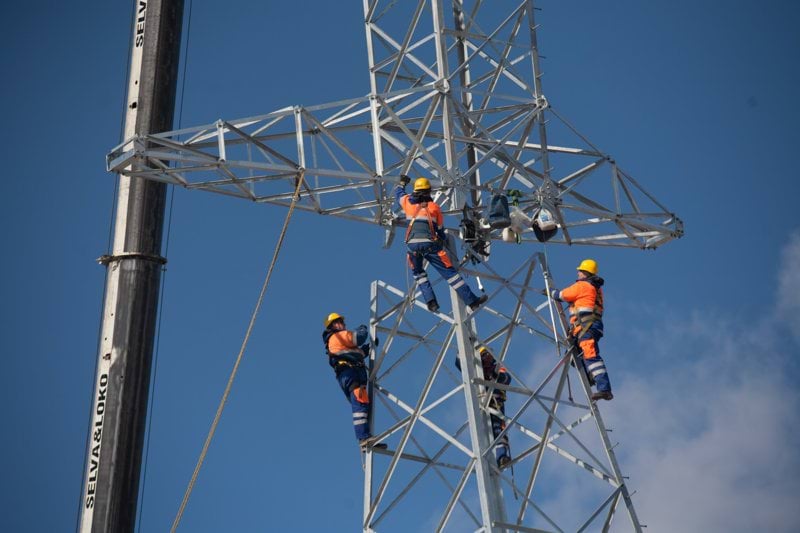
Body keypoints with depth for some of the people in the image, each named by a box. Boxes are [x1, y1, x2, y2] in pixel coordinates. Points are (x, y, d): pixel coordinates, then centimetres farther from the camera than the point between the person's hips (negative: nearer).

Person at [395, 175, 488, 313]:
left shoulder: (408, 202, 15)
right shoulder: (434, 207, 12)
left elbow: (398, 193, 36)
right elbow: (440, 228, 17)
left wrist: (402, 182, 56)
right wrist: (444, 239, 36)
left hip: (412, 244, 1)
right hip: (430, 244, -1)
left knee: (418, 273, 25)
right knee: (450, 272, 2)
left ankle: (431, 301, 8)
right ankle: (472, 301, 0)